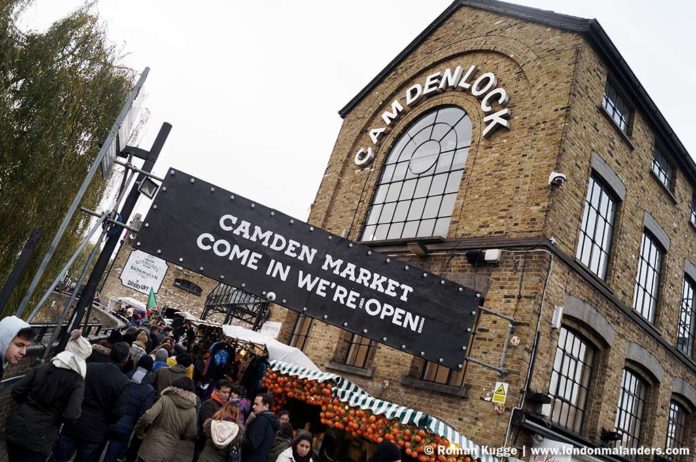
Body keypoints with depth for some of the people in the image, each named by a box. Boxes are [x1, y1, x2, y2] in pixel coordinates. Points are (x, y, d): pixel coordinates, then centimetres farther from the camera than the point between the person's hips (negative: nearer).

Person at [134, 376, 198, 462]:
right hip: (170, 453, 3)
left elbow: (147, 418, -18)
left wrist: (139, 432, 0)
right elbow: (190, 435, 1)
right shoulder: (192, 411, -4)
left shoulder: (165, 399, -10)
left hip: (153, 446, -2)